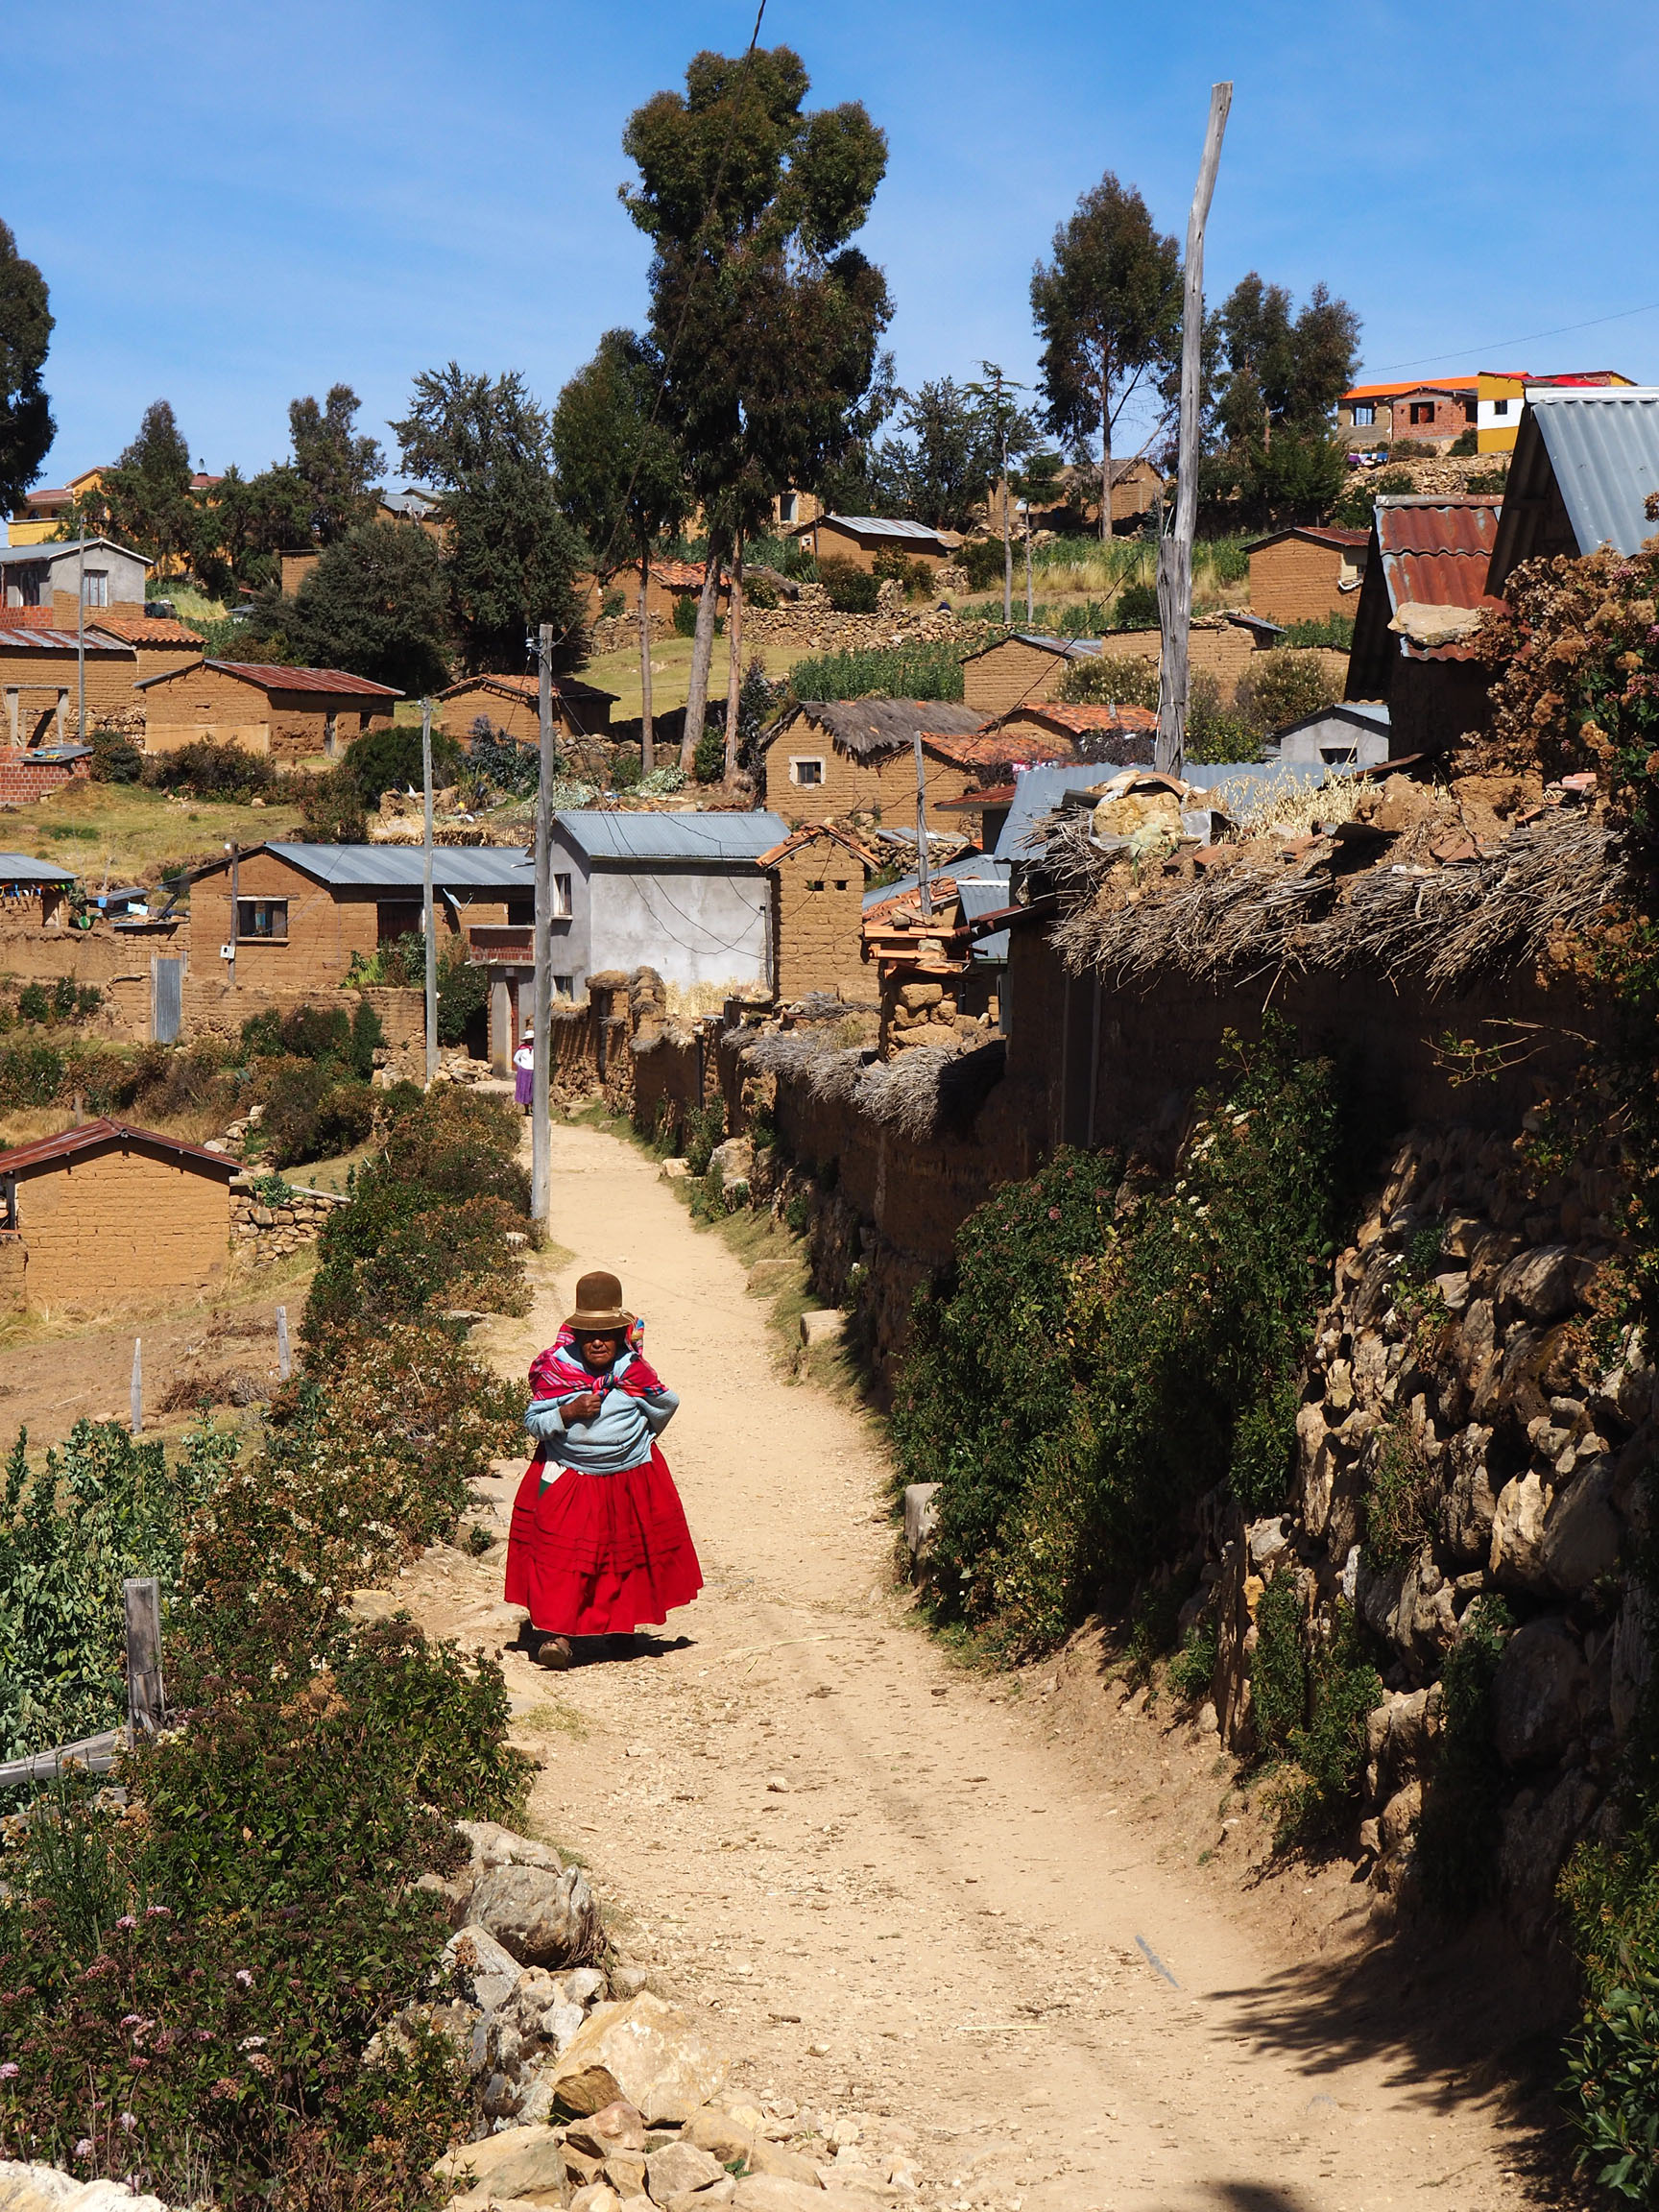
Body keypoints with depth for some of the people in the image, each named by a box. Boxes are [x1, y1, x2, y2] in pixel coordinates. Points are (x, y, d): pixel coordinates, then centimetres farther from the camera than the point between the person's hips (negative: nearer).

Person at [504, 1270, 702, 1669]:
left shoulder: (635, 1371, -10)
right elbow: (533, 1422, -9)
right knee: (561, 1553, -12)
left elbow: (665, 1407, 8)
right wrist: (569, 1412, -24)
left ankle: (622, 1625, 31)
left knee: (628, 1553, 12)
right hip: (567, 1479, -2)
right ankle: (555, 1631, -10)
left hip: (631, 1477, 2)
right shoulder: (555, 1370, -13)